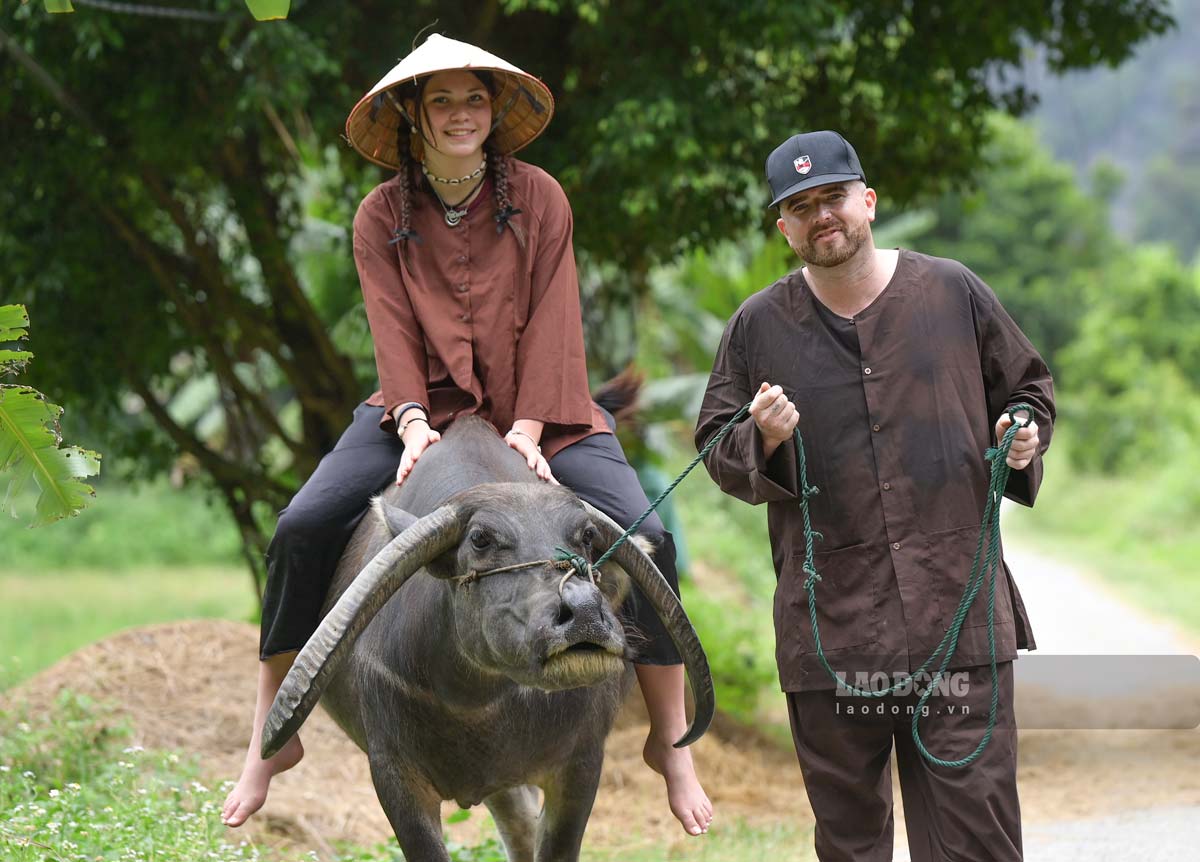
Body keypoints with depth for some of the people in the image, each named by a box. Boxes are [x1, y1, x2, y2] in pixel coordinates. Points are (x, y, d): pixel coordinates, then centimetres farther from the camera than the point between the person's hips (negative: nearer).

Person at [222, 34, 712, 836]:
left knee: (644, 536, -20)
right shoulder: (382, 215, 2)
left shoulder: (538, 198, -1)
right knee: (301, 529, -19)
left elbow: (550, 322, -6)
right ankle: (272, 739, -7)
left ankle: (672, 742, -4)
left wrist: (528, 430, -17)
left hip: (534, 412, 0)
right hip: (425, 409, 1)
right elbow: (393, 330, -5)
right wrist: (413, 423, -22)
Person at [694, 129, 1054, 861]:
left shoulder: (954, 293, 5)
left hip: (959, 612, -1)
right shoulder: (759, 326, 6)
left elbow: (1028, 385, 19)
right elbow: (718, 452, 11)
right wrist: (763, 440, -10)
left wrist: (1026, 436, -2)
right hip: (829, 627, 1)